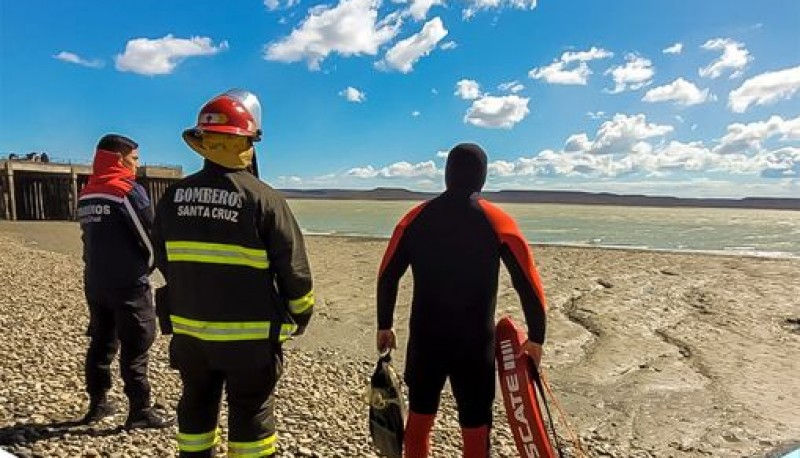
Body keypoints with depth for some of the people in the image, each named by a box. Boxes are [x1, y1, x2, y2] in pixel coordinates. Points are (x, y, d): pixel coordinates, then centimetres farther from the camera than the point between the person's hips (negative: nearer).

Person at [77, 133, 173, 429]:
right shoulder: (128, 190, -14)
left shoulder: (86, 195, 10)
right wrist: (153, 263, 6)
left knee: (101, 343, 16)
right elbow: (151, 235, -12)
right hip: (128, 284, -8)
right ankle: (140, 411, 7)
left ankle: (97, 404, 27)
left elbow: (98, 237, 15)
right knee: (135, 348, 0)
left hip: (95, 282, 8)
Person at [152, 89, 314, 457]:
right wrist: (301, 315, 5)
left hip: (189, 330, 5)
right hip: (248, 337, -4)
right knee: (251, 416, 10)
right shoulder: (263, 199, -15)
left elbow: (164, 261, 11)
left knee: (196, 408, 22)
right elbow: (293, 268, -12)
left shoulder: (173, 197, 1)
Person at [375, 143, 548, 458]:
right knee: (475, 429, 12)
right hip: (475, 342, -2)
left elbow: (387, 276, 1)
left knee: (418, 418, 19)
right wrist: (536, 337, 5)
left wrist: (384, 325, 12)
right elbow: (529, 286, -7)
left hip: (424, 338, 3)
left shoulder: (416, 217, -1)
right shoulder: (499, 223, -7)